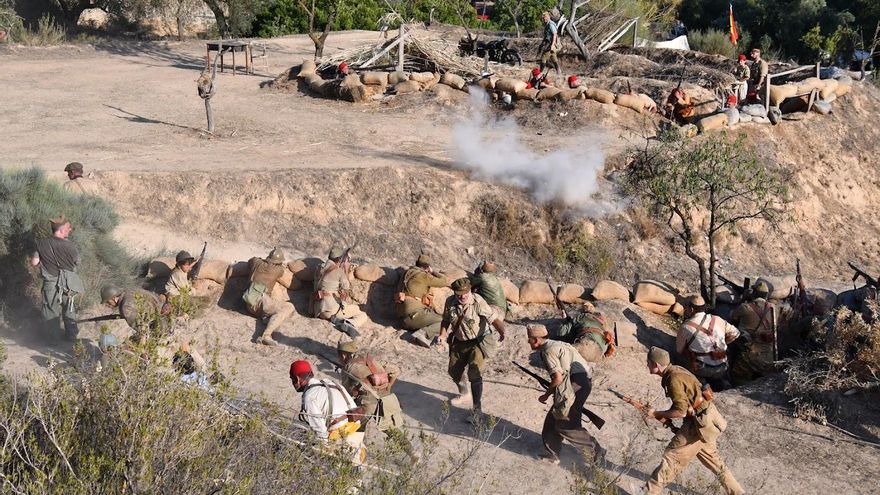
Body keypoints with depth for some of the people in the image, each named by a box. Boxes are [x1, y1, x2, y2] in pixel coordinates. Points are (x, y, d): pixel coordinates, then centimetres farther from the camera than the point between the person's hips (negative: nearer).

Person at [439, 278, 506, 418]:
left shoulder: (478, 302, -25)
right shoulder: (450, 302, -10)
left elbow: (494, 318, -31)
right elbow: (446, 320, 7)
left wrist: (502, 332, -49)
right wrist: (442, 335, -8)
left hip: (478, 342, -6)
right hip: (459, 342, 6)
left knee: (474, 373, -18)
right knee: (454, 371, 18)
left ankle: (477, 408, -8)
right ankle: (465, 394, 48)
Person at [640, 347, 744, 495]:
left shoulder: (674, 379, -23)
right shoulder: (675, 371, 6)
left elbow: (681, 411, -23)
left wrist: (656, 414, -13)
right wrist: (666, 415, 3)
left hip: (699, 424, -9)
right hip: (704, 418, 9)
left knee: (672, 456, -3)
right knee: (712, 460, 21)